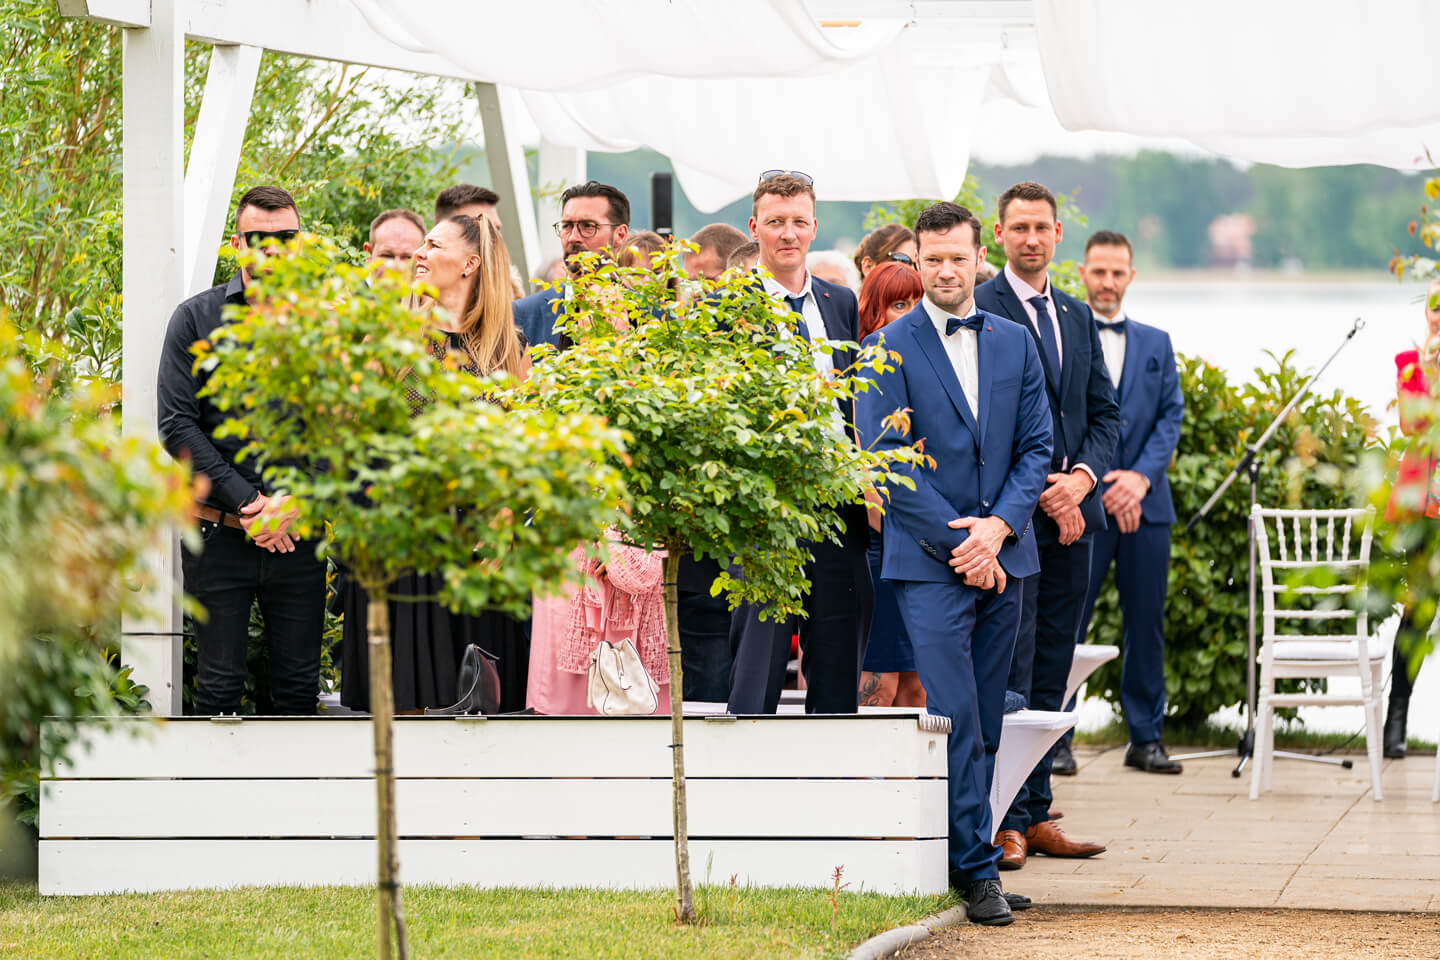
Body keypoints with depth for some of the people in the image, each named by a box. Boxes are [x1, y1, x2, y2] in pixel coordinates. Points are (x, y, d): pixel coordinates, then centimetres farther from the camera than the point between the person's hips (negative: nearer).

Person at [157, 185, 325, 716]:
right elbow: (176, 427, -4)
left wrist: (295, 502, -10)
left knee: (299, 689, 5)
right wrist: (245, 503, -11)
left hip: (300, 533, 1)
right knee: (218, 690, 1)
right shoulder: (196, 319, 3)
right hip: (218, 533, -1)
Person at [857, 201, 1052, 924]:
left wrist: (999, 525, -7)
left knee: (984, 721, 7)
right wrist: (956, 540, -12)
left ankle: (962, 853, 14)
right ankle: (977, 868, -7)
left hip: (1001, 558, 4)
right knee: (956, 719, -10)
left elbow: (1036, 447, 10)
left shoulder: (1014, 344, 11)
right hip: (928, 563, -4)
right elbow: (885, 458, -7)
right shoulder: (889, 350, -2)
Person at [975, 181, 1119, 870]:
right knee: (1009, 673, -8)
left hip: (1071, 511, 7)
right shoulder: (978, 311, -5)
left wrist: (1082, 476, -4)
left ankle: (1038, 817, 13)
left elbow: (1105, 413, 16)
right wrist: (1041, 492, -14)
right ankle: (1006, 823, -6)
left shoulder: (1077, 317, 17)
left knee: (1051, 671, 8)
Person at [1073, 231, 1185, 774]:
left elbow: (1171, 416, 8)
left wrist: (1141, 476, -9)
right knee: (1065, 623, -6)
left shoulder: (1156, 344, 16)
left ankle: (1146, 738, 13)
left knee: (1146, 624, 6)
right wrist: (1102, 486, -12)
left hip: (1146, 504, 4)